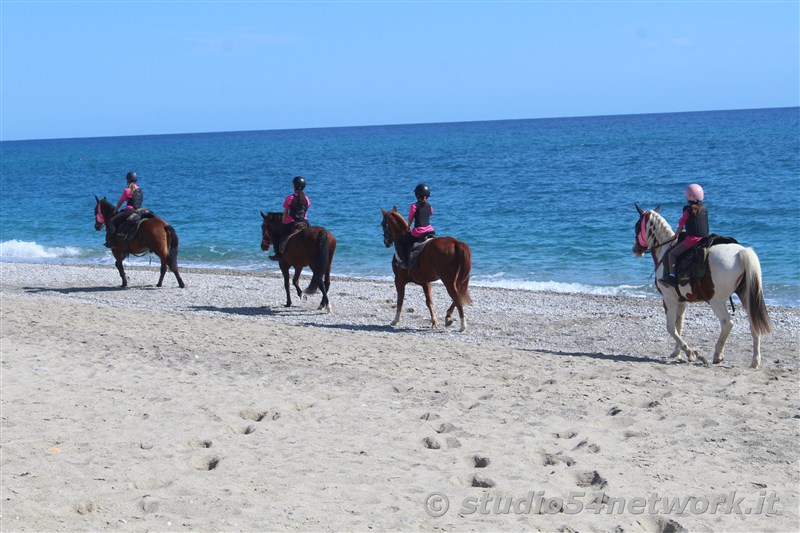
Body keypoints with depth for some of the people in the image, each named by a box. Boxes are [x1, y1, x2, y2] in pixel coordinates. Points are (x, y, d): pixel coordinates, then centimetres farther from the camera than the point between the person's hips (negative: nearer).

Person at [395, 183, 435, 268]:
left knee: (399, 242, 10)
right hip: (430, 230, 6)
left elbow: (410, 220, 1)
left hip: (418, 232, -5)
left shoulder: (415, 206, -7)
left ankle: (406, 262, 2)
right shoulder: (430, 207, 7)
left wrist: (408, 229, 17)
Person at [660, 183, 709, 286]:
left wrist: (675, 236, 14)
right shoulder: (704, 209, 9)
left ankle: (672, 276, -9)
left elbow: (681, 225, 0)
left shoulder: (688, 210, -8)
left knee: (672, 253, 0)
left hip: (692, 238, -7)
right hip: (704, 238, 7)